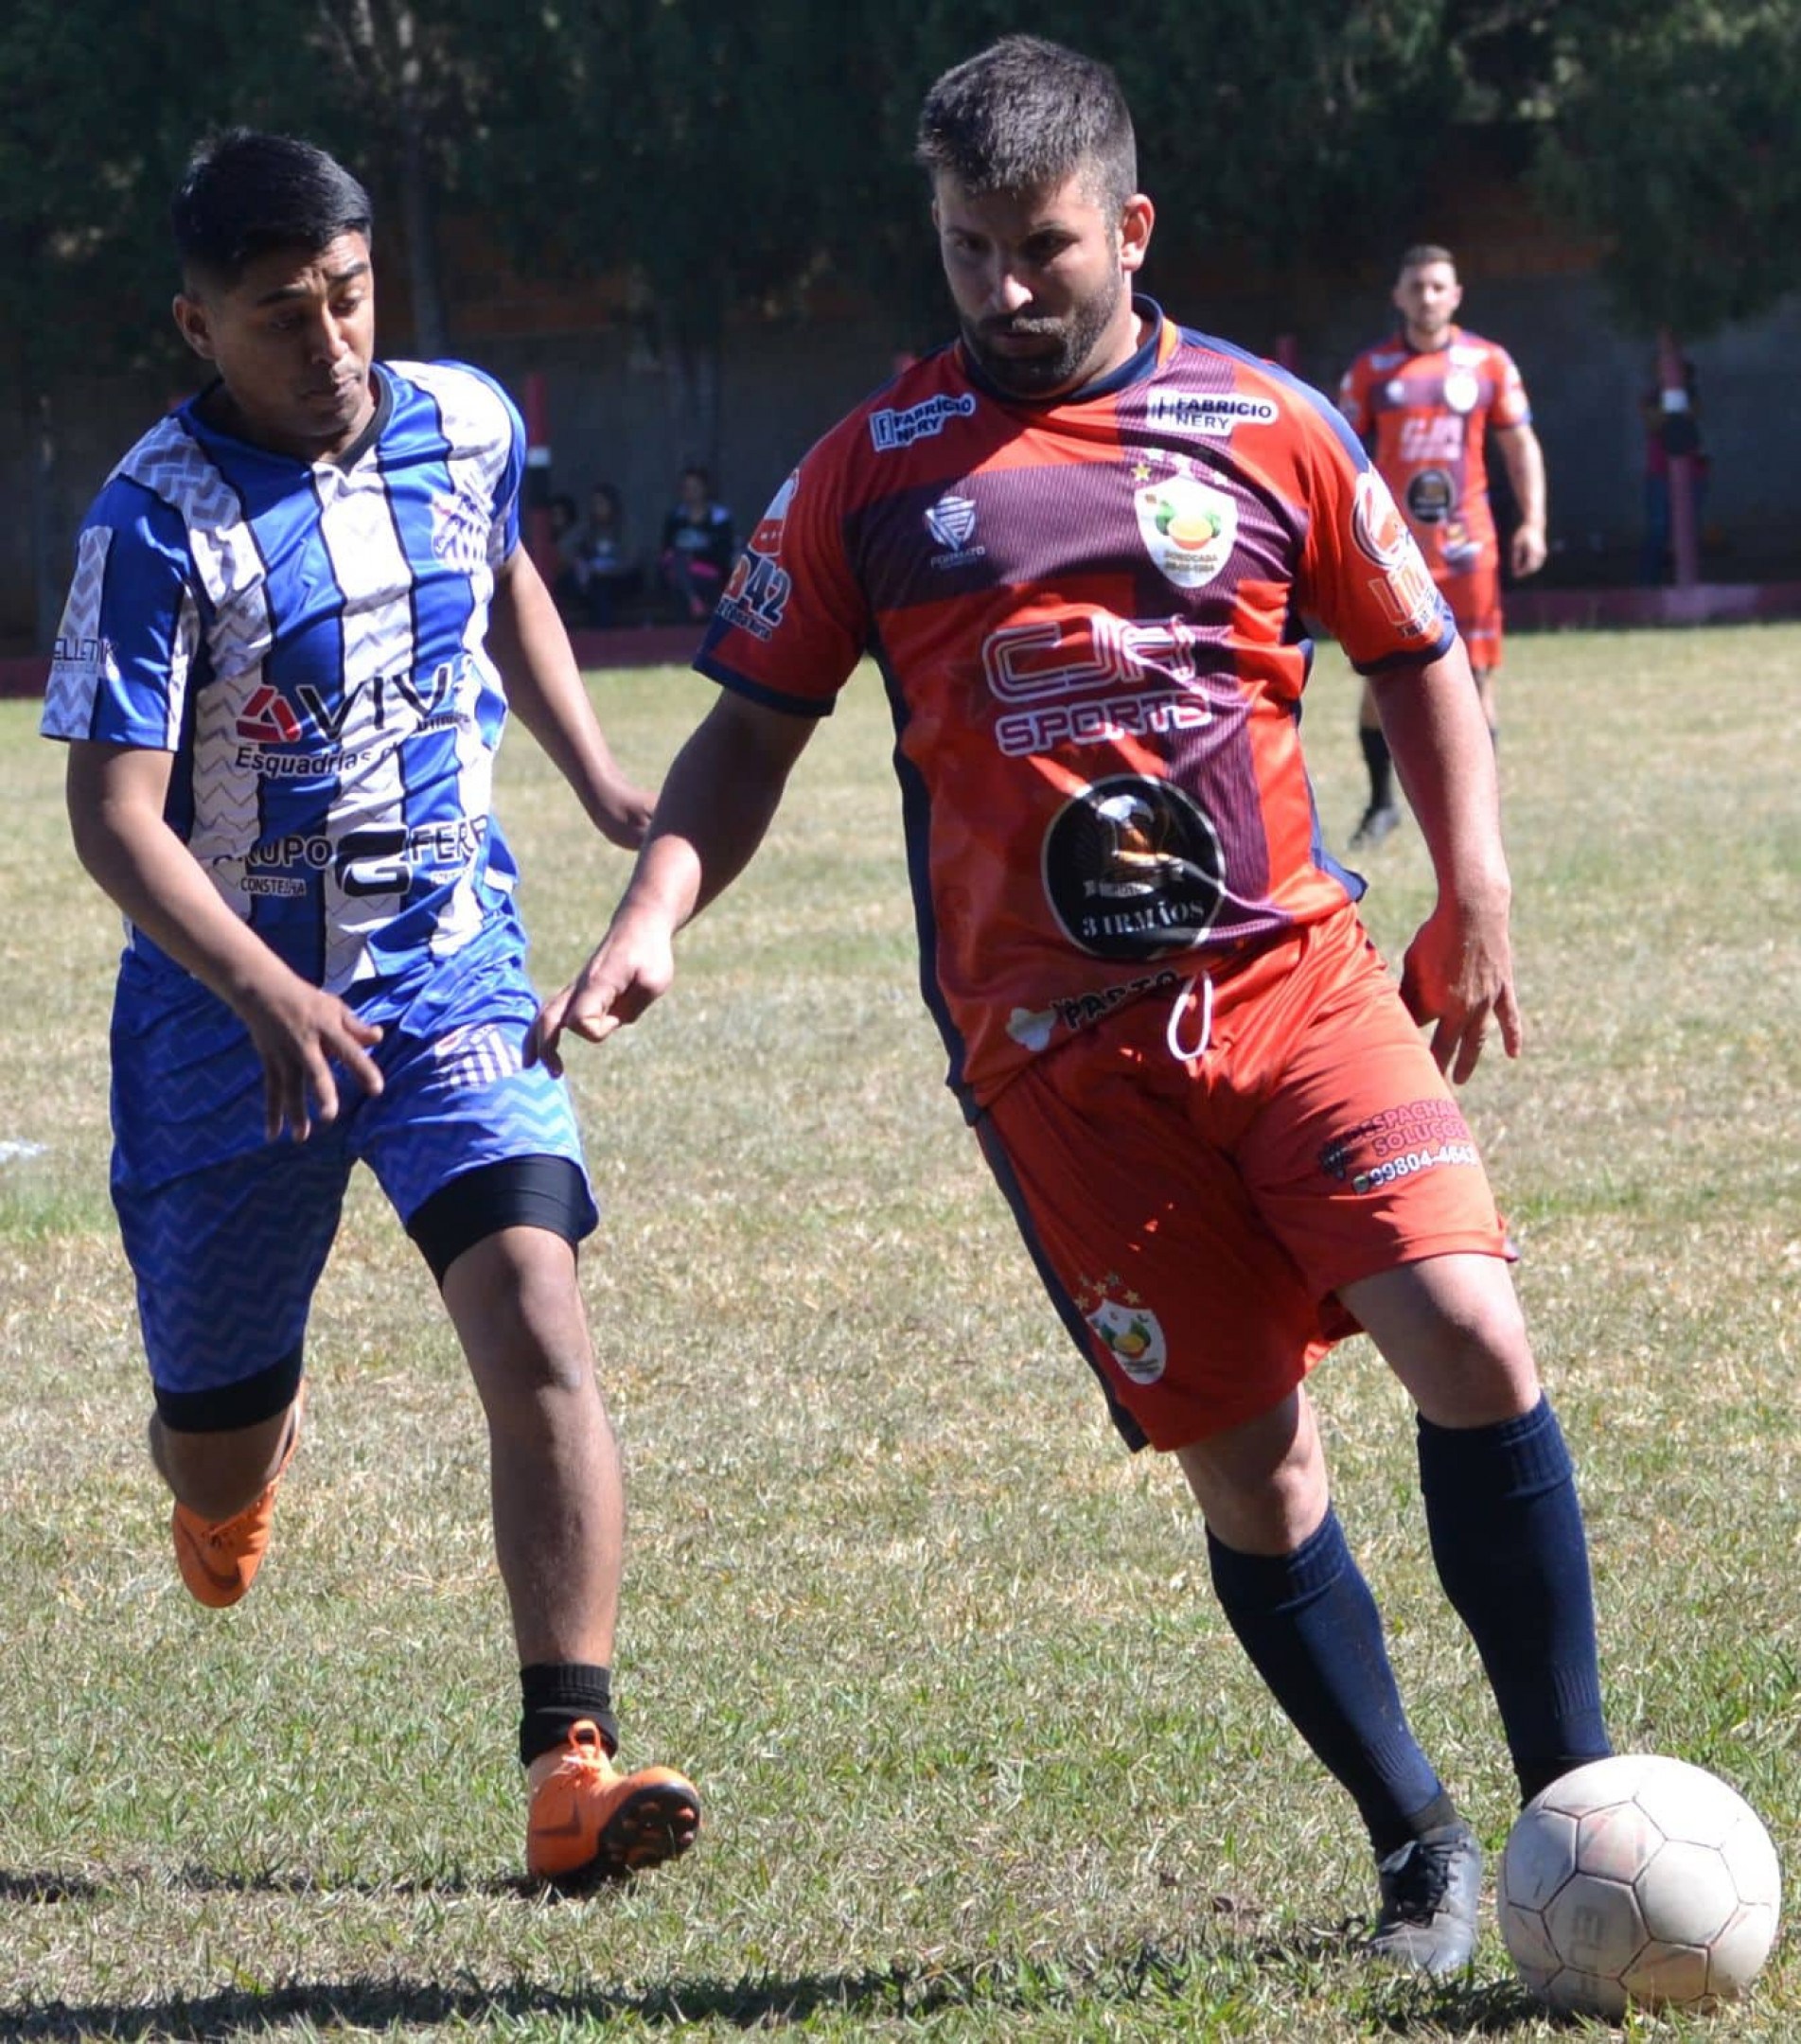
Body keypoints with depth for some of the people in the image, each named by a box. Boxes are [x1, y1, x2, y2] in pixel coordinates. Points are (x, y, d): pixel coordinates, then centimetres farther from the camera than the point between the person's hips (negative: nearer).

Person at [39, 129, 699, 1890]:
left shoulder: (463, 427, -2)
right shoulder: (160, 522, -18)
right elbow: (112, 813, -21)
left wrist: (600, 788, 14)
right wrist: (268, 999, -34)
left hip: (452, 974, 2)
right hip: (229, 1006, -2)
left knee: (537, 1334, -20)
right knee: (216, 1448, 11)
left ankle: (570, 1762, -21)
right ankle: (237, 1453, 51)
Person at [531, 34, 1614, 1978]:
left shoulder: (1267, 427, 6)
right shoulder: (874, 469, 5)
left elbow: (1418, 654, 18)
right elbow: (753, 726, 11)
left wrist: (1473, 901, 8)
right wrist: (650, 919, -4)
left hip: (1293, 972, 0)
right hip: (1056, 1045, 0)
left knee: (1468, 1330, -19)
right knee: (1245, 1455, -3)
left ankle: (1578, 1801, -8)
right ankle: (1417, 1847, 14)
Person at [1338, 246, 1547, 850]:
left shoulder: (1489, 363, 5)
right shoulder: (1372, 369, 4)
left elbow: (1521, 444, 8)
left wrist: (1532, 523, -1)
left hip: (1466, 544, 0)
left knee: (1475, 674, -1)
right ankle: (1382, 803, 14)